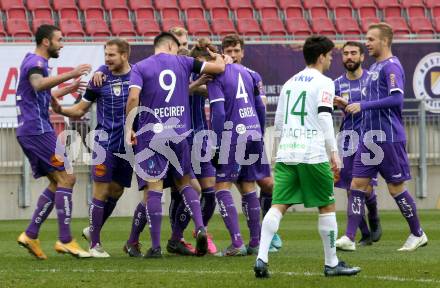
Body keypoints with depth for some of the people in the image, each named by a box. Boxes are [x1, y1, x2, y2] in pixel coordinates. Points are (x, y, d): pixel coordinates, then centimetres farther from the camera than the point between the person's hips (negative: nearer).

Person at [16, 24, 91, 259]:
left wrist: (69, 89, 35)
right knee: (66, 178, -10)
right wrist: (70, 75, -37)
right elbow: (38, 85, -34)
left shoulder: (34, 62, 22)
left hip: (28, 131, 11)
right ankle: (65, 240, -13)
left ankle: (30, 235, 7)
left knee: (56, 183, 11)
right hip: (37, 129, -11)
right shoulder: (35, 62, -10)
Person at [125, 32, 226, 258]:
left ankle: (155, 246, -6)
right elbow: (219, 68, 13)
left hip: (150, 135, -2)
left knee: (153, 188, -3)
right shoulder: (182, 62, 8)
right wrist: (219, 57, 35)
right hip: (179, 134, 2)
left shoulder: (140, 67, 2)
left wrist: (128, 128, -8)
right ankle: (200, 228, -4)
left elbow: (133, 97, -14)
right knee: (184, 183, 17)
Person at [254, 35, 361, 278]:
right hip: (312, 155, -6)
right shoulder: (324, 83, -3)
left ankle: (261, 258, -17)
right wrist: (334, 152, -13)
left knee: (278, 206, -1)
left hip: (285, 154, 6)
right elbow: (324, 118, -14)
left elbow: (278, 123, 20)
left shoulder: (289, 83, 17)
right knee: (327, 207, 7)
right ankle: (331, 264, 12)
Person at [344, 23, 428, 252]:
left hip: (389, 138, -9)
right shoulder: (375, 67, 16)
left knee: (396, 187, 0)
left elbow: (396, 98, -23)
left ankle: (417, 235, 14)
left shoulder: (391, 67, -12)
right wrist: (349, 106, 13)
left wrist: (363, 105, -22)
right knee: (357, 185, 0)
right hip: (370, 137, 9)